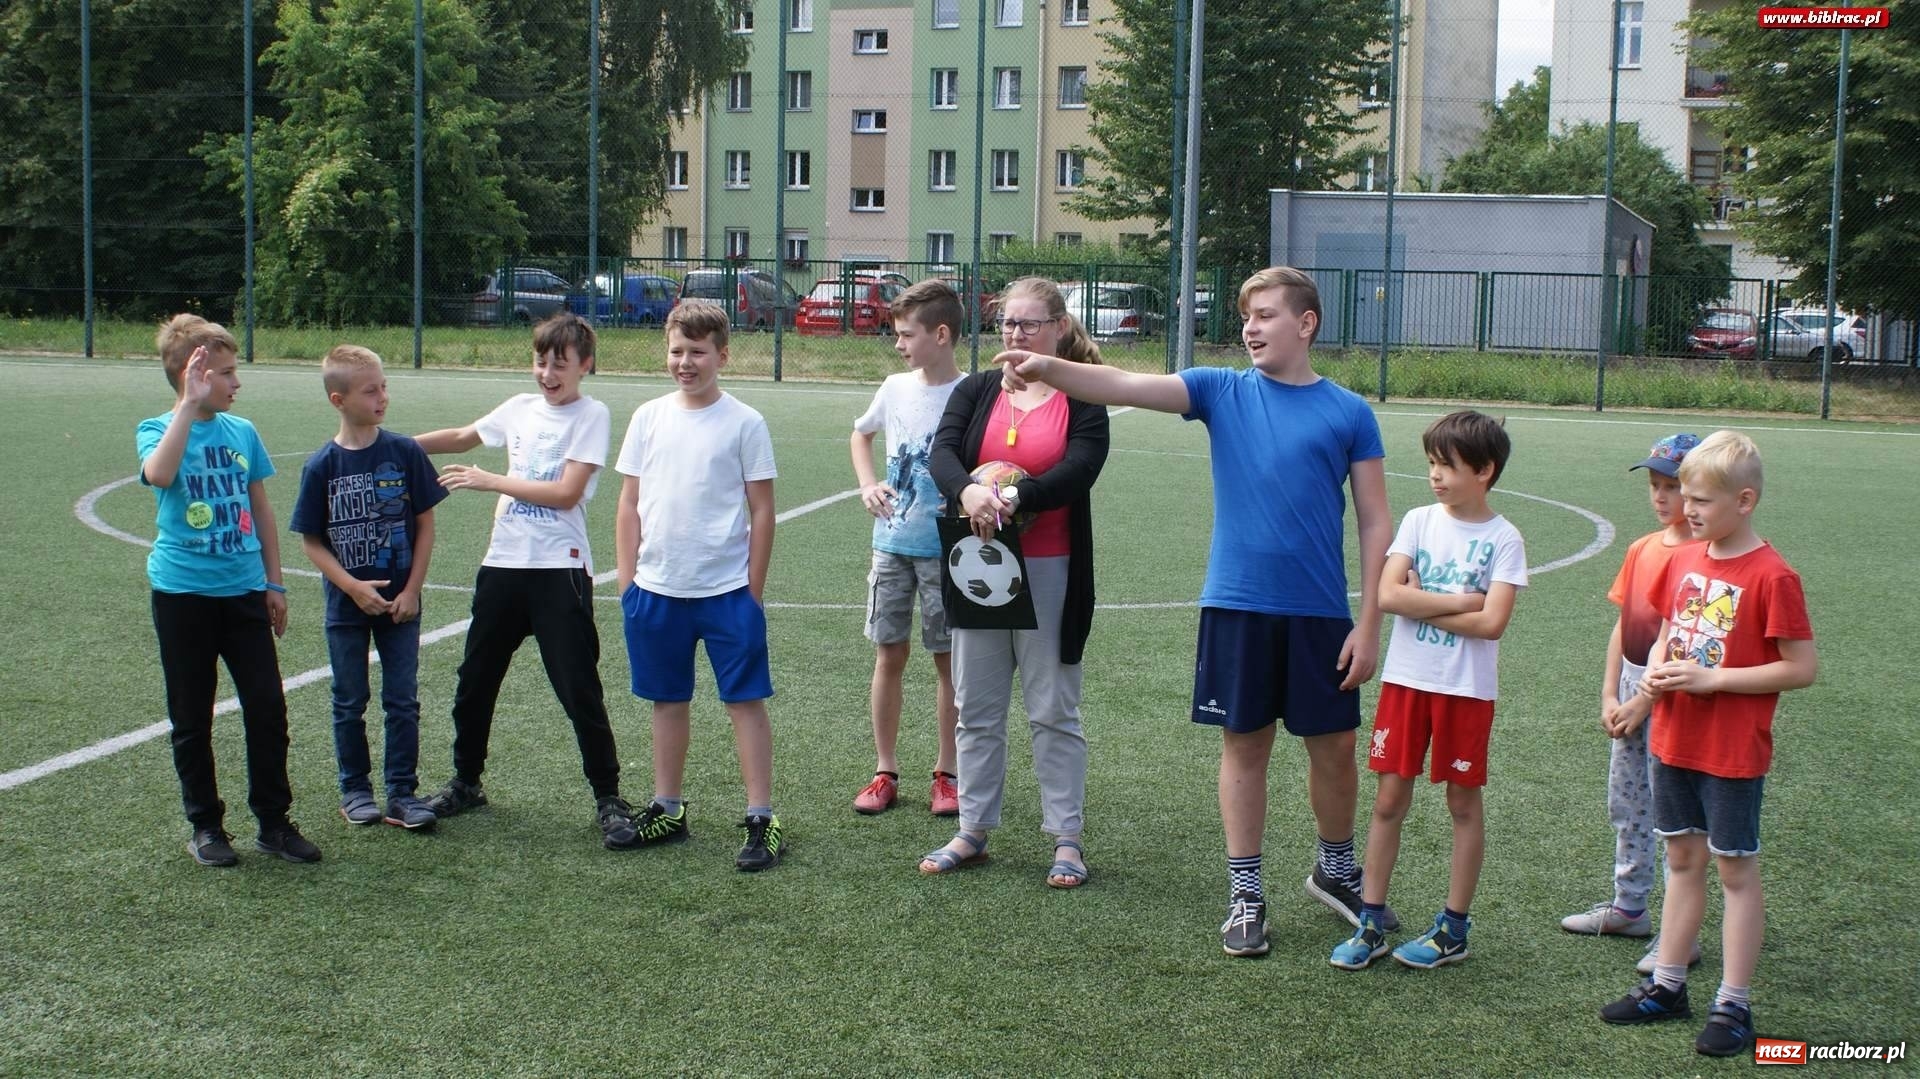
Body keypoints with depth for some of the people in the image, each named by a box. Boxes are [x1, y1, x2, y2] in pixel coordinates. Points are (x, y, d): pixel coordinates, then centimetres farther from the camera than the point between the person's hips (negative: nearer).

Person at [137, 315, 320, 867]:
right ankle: (205, 825, 19)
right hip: (183, 594, -3)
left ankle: (274, 821, 13)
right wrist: (191, 405, -30)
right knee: (192, 718, 7)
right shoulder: (157, 430, -6)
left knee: (268, 707, 1)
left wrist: (274, 582, 13)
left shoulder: (243, 432, 5)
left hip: (244, 591, 3)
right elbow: (159, 474, -31)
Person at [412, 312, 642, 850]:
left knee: (579, 690, -5)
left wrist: (489, 480, -11)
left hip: (560, 570, -6)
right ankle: (466, 782, 33)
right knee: (474, 680, 15)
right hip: (503, 564, 6)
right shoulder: (520, 408, 10)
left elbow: (566, 492, -16)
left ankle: (608, 799, 6)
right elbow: (463, 437, 27)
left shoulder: (591, 415, -7)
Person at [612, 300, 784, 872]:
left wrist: (753, 588, -4)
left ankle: (760, 819, 4)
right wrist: (626, 577, 5)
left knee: (746, 701, -1)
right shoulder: (648, 418, 6)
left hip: (727, 591, -4)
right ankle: (667, 810, 25)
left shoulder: (744, 423, -4)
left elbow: (762, 510, -2)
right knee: (668, 700, 14)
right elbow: (630, 504, 10)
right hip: (655, 589, 4)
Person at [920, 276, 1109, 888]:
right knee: (976, 708, 11)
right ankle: (972, 832, 21)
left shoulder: (1082, 400, -1)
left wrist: (1013, 498, -30)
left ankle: (1066, 839, 13)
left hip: (1050, 573, -4)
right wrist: (967, 492, -29)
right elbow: (943, 453, -7)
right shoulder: (975, 391, 8)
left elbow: (1078, 471, -17)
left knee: (1053, 710, 3)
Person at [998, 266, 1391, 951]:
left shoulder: (1349, 413, 1)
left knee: (1334, 747, 9)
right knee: (1244, 746, 7)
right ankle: (1245, 894, 20)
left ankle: (1336, 871, 33)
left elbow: (1375, 524, 2)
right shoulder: (1222, 392, 2)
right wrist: (1049, 369, -29)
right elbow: (1127, 387, -12)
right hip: (1237, 605, 0)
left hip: (1320, 612, 0)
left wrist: (1369, 624, -4)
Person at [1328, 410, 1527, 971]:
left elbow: (1492, 623, -17)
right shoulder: (1419, 521, 2)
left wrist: (1421, 604, -12)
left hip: (1467, 689, -3)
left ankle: (1454, 927, 19)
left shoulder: (1503, 539, -6)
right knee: (1389, 799, 6)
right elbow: (1388, 595, -10)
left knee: (1463, 803, 8)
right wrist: (1461, 601, -13)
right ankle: (1370, 922, 14)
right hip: (1405, 679, 3)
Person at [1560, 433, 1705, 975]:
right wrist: (1610, 695, 3)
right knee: (1625, 804, 17)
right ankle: (1629, 907, 31)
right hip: (1631, 691, 8)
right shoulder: (1641, 549, 10)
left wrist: (1643, 701, -16)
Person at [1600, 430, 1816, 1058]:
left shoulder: (1771, 576, -16)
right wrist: (1656, 671, -4)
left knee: (1735, 870, 3)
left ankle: (1734, 1006, 12)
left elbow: (1803, 669, -17)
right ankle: (1667, 986, 25)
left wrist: (1712, 678, -20)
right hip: (1673, 741, 7)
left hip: (1734, 752, -7)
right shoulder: (1682, 561, 5)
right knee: (1682, 858, 15)